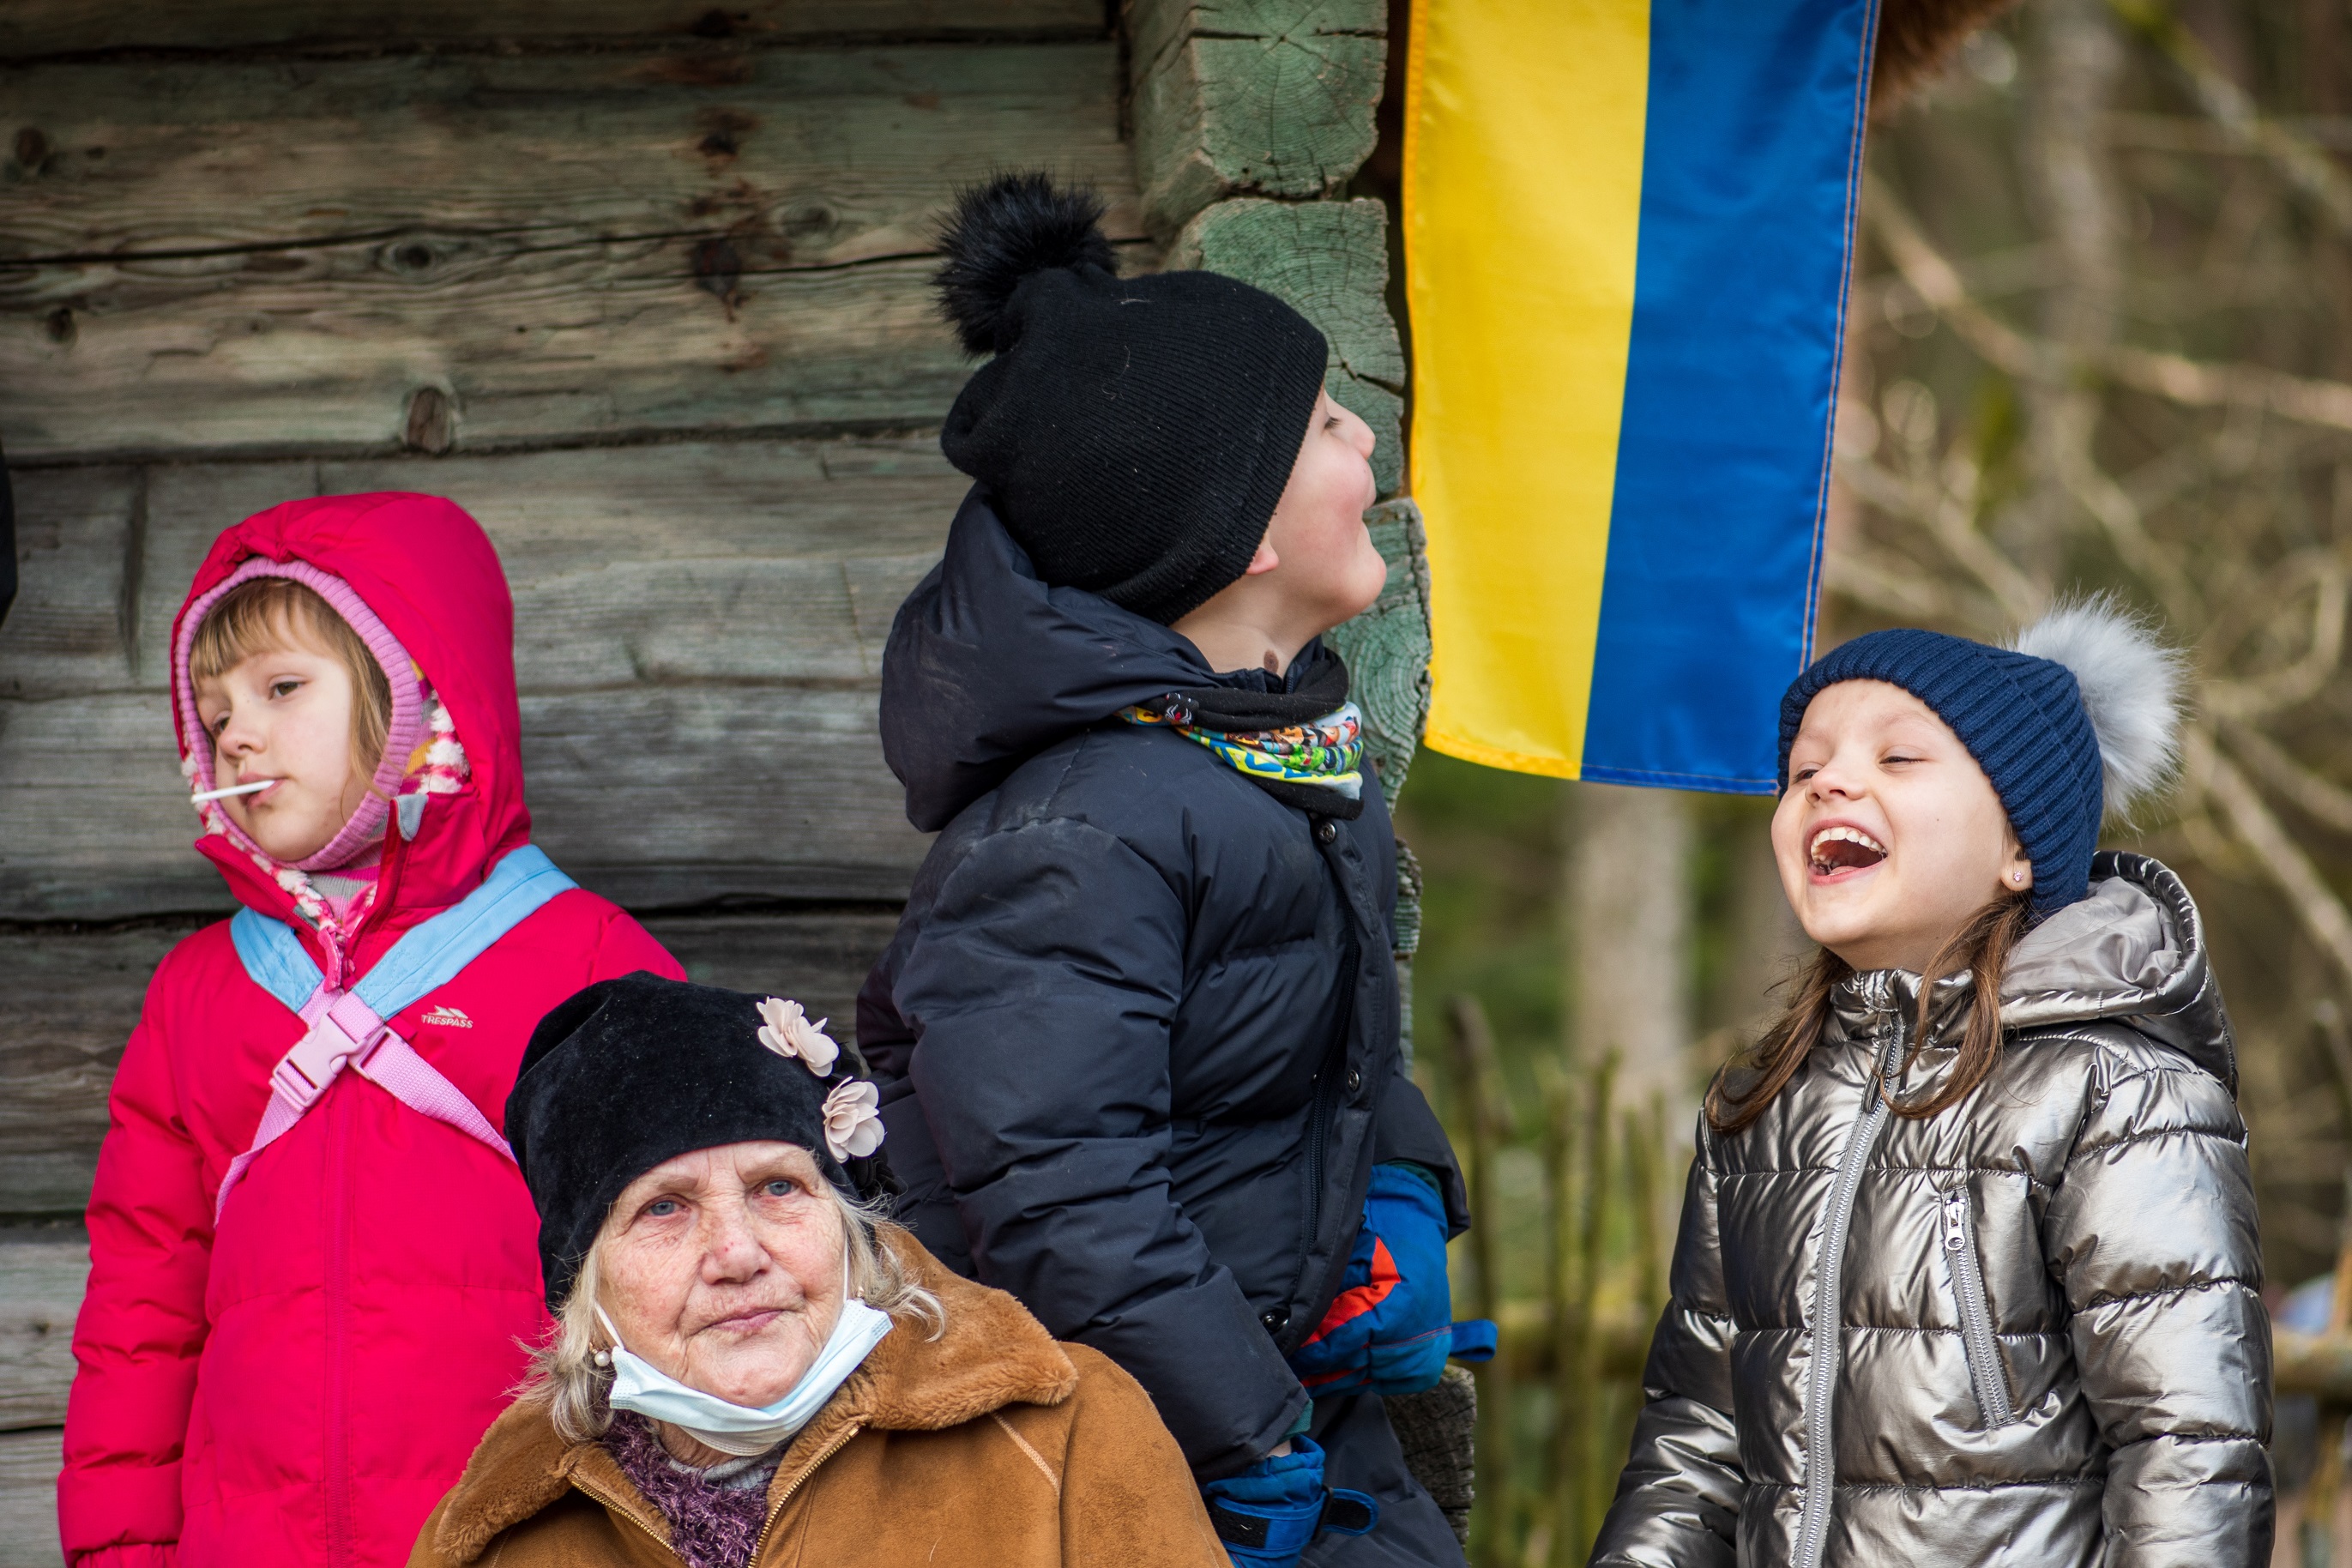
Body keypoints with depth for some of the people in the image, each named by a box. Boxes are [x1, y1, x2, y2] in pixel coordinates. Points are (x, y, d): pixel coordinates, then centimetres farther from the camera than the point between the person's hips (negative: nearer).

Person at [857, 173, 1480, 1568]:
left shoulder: (1295, 731, 6)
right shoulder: (1081, 833, -25)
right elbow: (1055, 1191, -28)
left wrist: (1402, 1201, 2)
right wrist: (1254, 1455, -22)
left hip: (1301, 1386, 9)